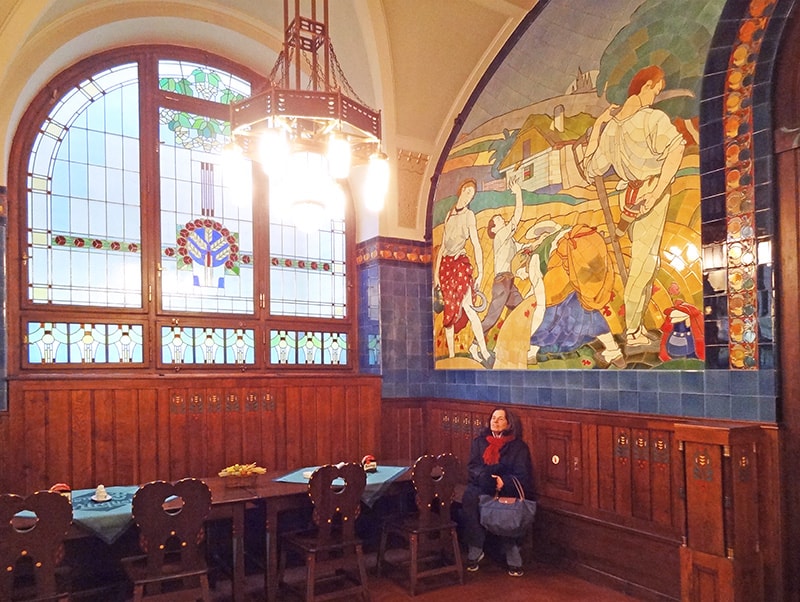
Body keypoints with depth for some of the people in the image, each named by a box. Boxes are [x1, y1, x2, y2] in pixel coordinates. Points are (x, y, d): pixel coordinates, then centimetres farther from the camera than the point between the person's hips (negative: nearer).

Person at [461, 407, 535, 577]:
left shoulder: (518, 446, 7)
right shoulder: (479, 441, 14)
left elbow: (522, 474, -2)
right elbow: (472, 466, 6)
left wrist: (504, 481, -21)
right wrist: (484, 476, -16)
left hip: (507, 489, -2)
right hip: (481, 486, 2)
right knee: (469, 497, -32)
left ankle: (513, 558, -22)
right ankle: (475, 550, -22)